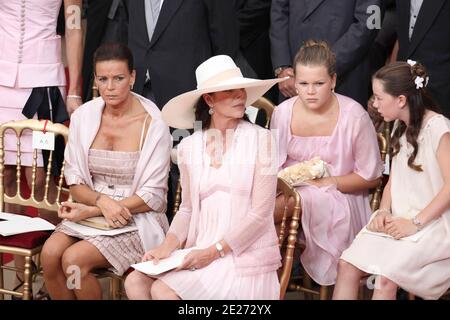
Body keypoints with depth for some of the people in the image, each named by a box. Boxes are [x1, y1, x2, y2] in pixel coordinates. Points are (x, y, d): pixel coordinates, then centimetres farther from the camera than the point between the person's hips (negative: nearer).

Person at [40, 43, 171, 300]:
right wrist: (102, 200, -17)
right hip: (89, 210, 4)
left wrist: (91, 211, -15)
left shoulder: (153, 124, -10)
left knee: (74, 259, -26)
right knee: (50, 253, -24)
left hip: (137, 218, -4)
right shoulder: (83, 117, 2)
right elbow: (75, 182, 6)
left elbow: (152, 196, -10)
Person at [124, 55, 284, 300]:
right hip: (199, 254, 4)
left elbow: (261, 212, -8)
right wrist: (168, 246, -4)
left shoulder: (260, 139, -4)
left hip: (246, 255, -4)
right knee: (135, 282, -17)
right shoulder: (189, 148, 8)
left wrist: (214, 251, -14)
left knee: (162, 290, -21)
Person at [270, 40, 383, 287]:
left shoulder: (354, 116, -8)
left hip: (339, 200, -4)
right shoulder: (282, 113, 2)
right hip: (290, 192, 4)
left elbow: (371, 177, -2)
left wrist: (327, 182, -13)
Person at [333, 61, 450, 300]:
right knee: (347, 264, -15)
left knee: (386, 276, -28)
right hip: (398, 222, 7)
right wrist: (384, 211, 0)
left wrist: (415, 224, -19)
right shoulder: (400, 128, 16)